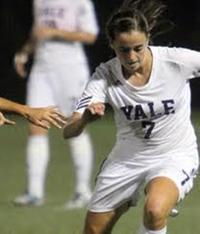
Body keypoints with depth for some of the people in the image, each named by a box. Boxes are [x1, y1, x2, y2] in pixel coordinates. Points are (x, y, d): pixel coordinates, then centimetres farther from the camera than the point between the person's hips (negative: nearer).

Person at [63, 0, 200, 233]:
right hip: (126, 159, 3)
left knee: (154, 210, -34)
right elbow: (68, 132, -23)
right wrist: (85, 118, -46)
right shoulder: (105, 76, -16)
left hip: (175, 158, -3)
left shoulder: (177, 61, -21)